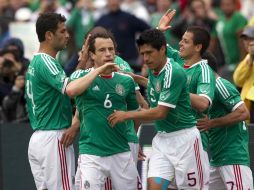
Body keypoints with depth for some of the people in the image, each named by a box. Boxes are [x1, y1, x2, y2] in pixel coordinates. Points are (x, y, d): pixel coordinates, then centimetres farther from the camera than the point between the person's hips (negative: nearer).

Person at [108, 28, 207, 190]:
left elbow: (161, 113, -20)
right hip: (161, 138, 7)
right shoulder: (152, 71, 7)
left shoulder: (174, 72, -19)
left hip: (183, 138, -7)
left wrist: (127, 115, -14)